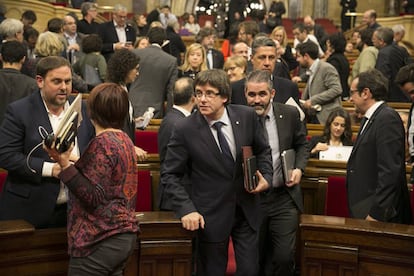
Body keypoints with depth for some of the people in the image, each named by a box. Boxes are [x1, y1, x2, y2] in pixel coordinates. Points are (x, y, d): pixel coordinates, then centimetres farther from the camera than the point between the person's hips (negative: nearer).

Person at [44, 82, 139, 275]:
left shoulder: (102, 143, -16)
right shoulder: (124, 139, 10)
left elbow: (93, 199, -20)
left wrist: (65, 164, -25)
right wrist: (74, 163, 25)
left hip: (101, 240, -9)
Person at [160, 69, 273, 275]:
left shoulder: (247, 116, -5)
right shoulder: (184, 130, -14)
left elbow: (262, 150, 11)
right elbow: (169, 175, -8)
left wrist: (266, 177, -5)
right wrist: (186, 209, -18)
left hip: (247, 209, 3)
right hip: (211, 215, -2)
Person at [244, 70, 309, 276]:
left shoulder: (289, 114, -2)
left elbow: (301, 145, 13)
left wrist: (299, 168, -4)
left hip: (284, 198, 1)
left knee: (284, 257, -3)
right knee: (255, 259, 12)